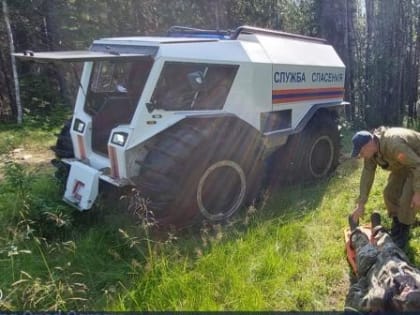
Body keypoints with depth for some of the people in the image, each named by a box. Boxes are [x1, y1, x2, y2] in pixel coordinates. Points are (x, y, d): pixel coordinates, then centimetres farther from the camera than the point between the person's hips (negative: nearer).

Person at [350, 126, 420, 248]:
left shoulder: (393, 144, -41)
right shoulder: (370, 150, -15)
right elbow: (367, 175, -14)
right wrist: (361, 204, -14)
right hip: (402, 163, 8)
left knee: (407, 198, -13)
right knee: (390, 193, 7)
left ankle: (404, 232, 7)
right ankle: (397, 226, 26)